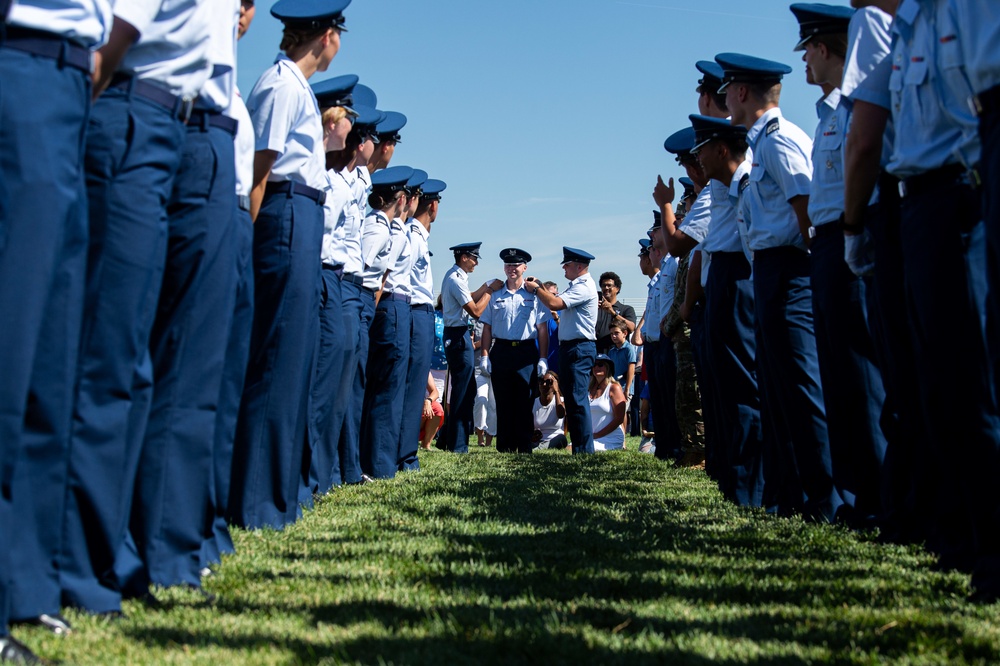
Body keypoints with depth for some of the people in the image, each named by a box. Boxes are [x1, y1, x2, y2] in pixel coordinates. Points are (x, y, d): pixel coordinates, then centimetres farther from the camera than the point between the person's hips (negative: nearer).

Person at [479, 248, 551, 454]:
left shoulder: (534, 295, 4)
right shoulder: (495, 295, 10)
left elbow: (542, 329, 3)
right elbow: (487, 327, 10)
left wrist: (542, 358, -3)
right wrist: (484, 355, 0)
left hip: (527, 353, -2)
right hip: (501, 351, 2)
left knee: (524, 402, 0)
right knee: (503, 402, 5)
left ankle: (524, 448, 5)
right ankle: (504, 448, 10)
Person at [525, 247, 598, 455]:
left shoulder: (584, 287, -14)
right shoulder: (576, 286, 19)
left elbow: (554, 303, -24)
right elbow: (556, 301, 19)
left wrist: (535, 289, -9)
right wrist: (540, 288, 9)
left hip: (579, 348, -11)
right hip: (569, 347, 11)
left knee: (577, 399, -11)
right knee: (572, 400, 12)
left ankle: (584, 450, -10)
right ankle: (579, 447, 17)